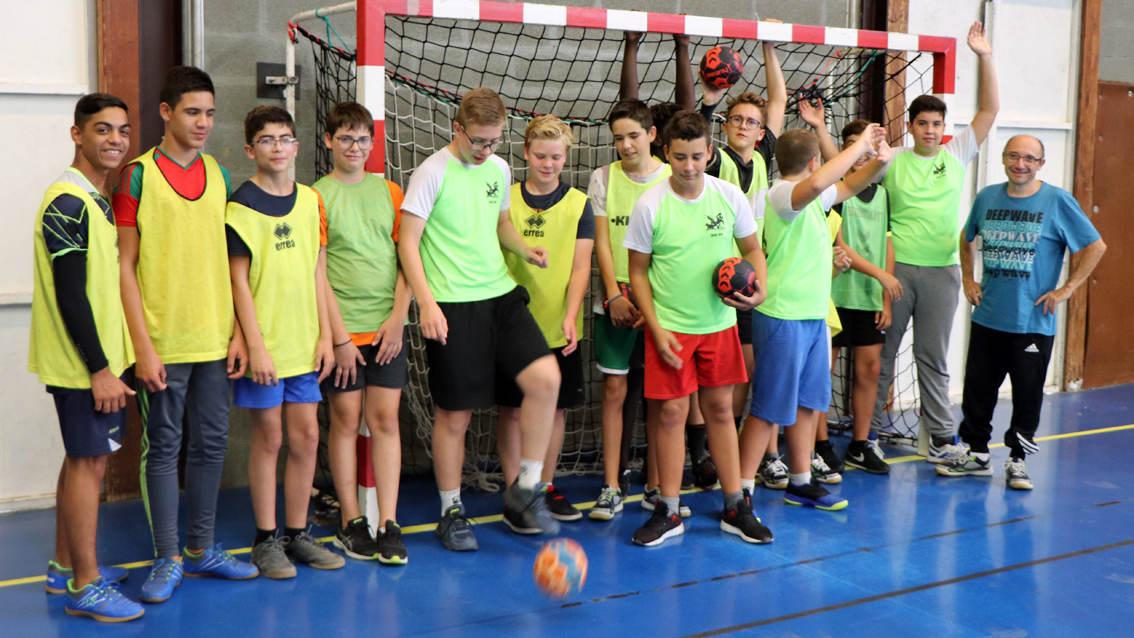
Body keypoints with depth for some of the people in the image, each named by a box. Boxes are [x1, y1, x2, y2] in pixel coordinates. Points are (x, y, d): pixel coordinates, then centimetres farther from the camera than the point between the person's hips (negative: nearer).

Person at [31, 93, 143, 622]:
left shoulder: (97, 199, 13)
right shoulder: (69, 202, -17)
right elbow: (70, 296, -21)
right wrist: (100, 369, -21)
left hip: (98, 355, 10)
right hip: (82, 360, -10)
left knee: (85, 458, 15)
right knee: (89, 460, -4)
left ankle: (66, 566, 27)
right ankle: (85, 585, 4)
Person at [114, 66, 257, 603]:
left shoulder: (218, 175, 9)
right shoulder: (138, 176, -7)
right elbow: (125, 266, -8)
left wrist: (238, 331, 6)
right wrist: (143, 346, -13)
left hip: (215, 338, 5)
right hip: (163, 343, -5)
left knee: (211, 442, 12)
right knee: (163, 447, 3)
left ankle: (201, 549, 26)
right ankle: (167, 559, 15)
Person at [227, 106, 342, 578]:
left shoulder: (310, 201, 9)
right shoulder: (240, 206, -7)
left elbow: (316, 272, 12)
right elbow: (239, 281, -9)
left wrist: (324, 335, 7)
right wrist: (255, 345, -14)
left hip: (303, 341, 5)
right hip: (264, 343, -5)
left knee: (307, 435, 7)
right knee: (269, 437, 2)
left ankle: (297, 534, 20)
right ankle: (266, 539, 15)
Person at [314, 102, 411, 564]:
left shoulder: (389, 191, 10)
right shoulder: (318, 196, -1)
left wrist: (398, 317, -3)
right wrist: (339, 336, -9)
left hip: (388, 326, 3)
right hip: (343, 327, -3)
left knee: (386, 419, 2)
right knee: (346, 419, 3)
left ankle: (388, 524, 5)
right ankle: (351, 523, 12)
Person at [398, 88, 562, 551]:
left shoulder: (499, 170, 10)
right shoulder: (434, 173, -7)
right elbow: (408, 242, -8)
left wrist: (524, 249, 6)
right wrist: (427, 302, -18)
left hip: (501, 296, 5)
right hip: (452, 306, -5)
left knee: (546, 378, -12)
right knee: (455, 414, 2)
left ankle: (526, 487, 5)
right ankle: (451, 513, 19)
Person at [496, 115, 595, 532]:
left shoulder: (579, 204, 2)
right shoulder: (506, 200, 3)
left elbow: (580, 267, -3)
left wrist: (570, 317, -15)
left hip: (559, 328, 1)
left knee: (556, 407, 9)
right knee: (512, 408, 2)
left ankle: (545, 487, 24)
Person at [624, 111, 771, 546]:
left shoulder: (729, 196, -3)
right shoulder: (650, 205, -9)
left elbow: (752, 248, 11)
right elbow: (638, 272, -3)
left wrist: (758, 290, -9)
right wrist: (656, 329, -9)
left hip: (719, 322, 2)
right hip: (670, 326, -2)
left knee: (720, 410, 9)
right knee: (671, 413, -1)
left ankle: (735, 508, 18)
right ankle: (668, 512, 10)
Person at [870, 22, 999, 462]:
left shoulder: (956, 155, 7)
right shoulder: (892, 160, 3)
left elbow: (990, 110, 3)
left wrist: (985, 58, -3)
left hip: (941, 269, 1)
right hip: (897, 267, -1)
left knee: (933, 357, 8)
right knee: (882, 351, 6)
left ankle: (941, 438, 14)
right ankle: (868, 430, 15)